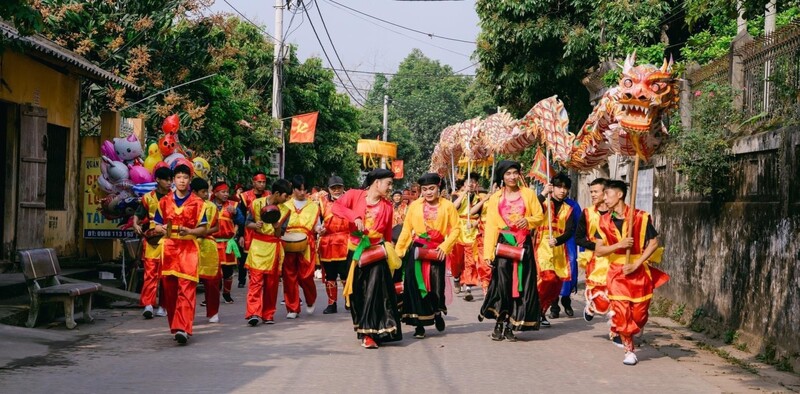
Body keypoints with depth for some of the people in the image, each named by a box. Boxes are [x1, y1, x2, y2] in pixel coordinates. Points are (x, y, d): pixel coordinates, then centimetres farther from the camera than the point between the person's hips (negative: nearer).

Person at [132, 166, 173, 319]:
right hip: (152, 240, -1)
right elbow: (138, 215, 6)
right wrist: (136, 225, -14)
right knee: (150, 272, -9)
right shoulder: (148, 198, 6)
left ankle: (162, 305, 12)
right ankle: (148, 304, -15)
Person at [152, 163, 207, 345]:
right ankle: (175, 325, 19)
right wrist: (162, 228, -9)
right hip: (169, 248, 3)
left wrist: (189, 231, -16)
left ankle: (183, 329, -19)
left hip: (189, 249, -3)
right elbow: (157, 225, 14)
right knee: (169, 289, 5)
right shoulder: (164, 201, 11)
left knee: (187, 289, -12)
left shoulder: (197, 202, 4)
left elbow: (203, 228, 3)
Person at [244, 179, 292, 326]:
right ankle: (253, 313, -19)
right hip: (258, 246, -3)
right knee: (256, 280, -13)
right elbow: (247, 223, 5)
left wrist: (277, 227, -20)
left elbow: (278, 234, 2)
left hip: (274, 248, 3)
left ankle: (268, 314, 13)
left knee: (272, 282, 4)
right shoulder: (256, 203, -1)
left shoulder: (284, 210, 5)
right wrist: (255, 225, -17)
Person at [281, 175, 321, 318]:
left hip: (306, 245, -1)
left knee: (306, 275, -7)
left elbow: (316, 226, 12)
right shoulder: (285, 206, 13)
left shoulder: (313, 206, 13)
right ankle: (292, 308, 6)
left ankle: (311, 301, 21)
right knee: (289, 276, -2)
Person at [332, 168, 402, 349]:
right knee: (357, 292, 8)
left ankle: (369, 333, -14)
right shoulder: (355, 195, -2)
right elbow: (336, 206, -16)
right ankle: (361, 327, 25)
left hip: (377, 251, 0)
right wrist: (355, 217, -26)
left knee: (374, 290, -13)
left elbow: (388, 233, 9)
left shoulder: (387, 206, 3)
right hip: (356, 251, 0)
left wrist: (390, 253, 5)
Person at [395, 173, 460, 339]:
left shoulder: (448, 206, 0)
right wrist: (397, 251, 2)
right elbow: (406, 229, 6)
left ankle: (437, 313, 33)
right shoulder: (415, 206, 4)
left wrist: (445, 246, -13)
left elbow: (456, 229, -1)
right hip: (416, 250, 1)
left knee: (436, 285, 0)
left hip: (436, 251, -1)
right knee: (416, 286, -1)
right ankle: (419, 325, 10)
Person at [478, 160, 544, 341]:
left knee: (521, 283, -1)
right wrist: (488, 252, -5)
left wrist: (528, 220, -15)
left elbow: (540, 216, 8)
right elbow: (491, 226, 2)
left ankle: (511, 326, 8)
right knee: (501, 282, -11)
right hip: (503, 243, -1)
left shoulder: (528, 194, 8)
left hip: (524, 244, 1)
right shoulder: (495, 198, 7)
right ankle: (499, 324, -2)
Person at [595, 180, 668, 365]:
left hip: (640, 271, -1)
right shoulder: (605, 220, 1)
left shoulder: (641, 217, -8)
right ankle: (629, 350, 12)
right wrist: (619, 245, -19)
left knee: (639, 314, 4)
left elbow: (654, 243, -6)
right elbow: (598, 250, -1)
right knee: (621, 313, -5)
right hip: (617, 272, 2)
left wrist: (636, 264, -14)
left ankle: (628, 336, 36)